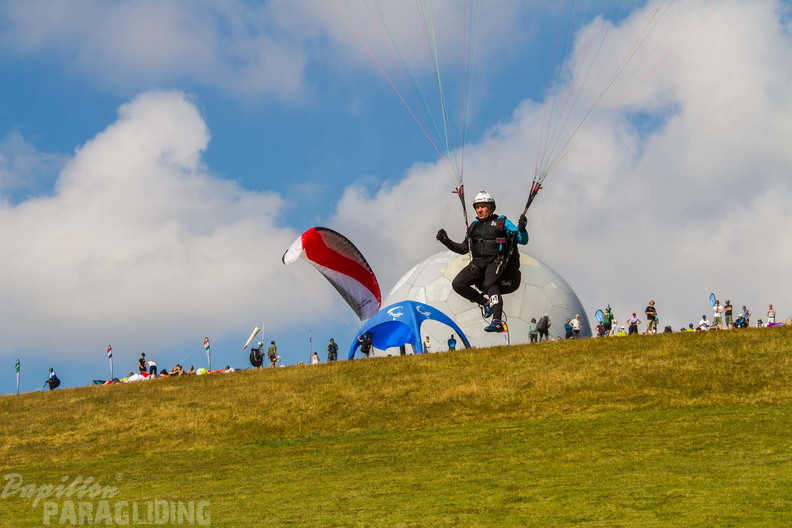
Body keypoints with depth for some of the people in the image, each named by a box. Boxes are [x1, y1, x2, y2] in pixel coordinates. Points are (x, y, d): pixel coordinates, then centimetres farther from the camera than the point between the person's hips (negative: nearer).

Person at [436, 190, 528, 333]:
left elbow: (523, 240, 2)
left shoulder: (501, 222, 6)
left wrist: (522, 229, -20)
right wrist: (447, 242, 12)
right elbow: (463, 249, 26)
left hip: (496, 261, -5)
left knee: (490, 284, -33)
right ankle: (484, 302, 5)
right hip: (478, 262, 5)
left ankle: (497, 322, -45)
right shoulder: (473, 226, 20)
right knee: (457, 284, -14)